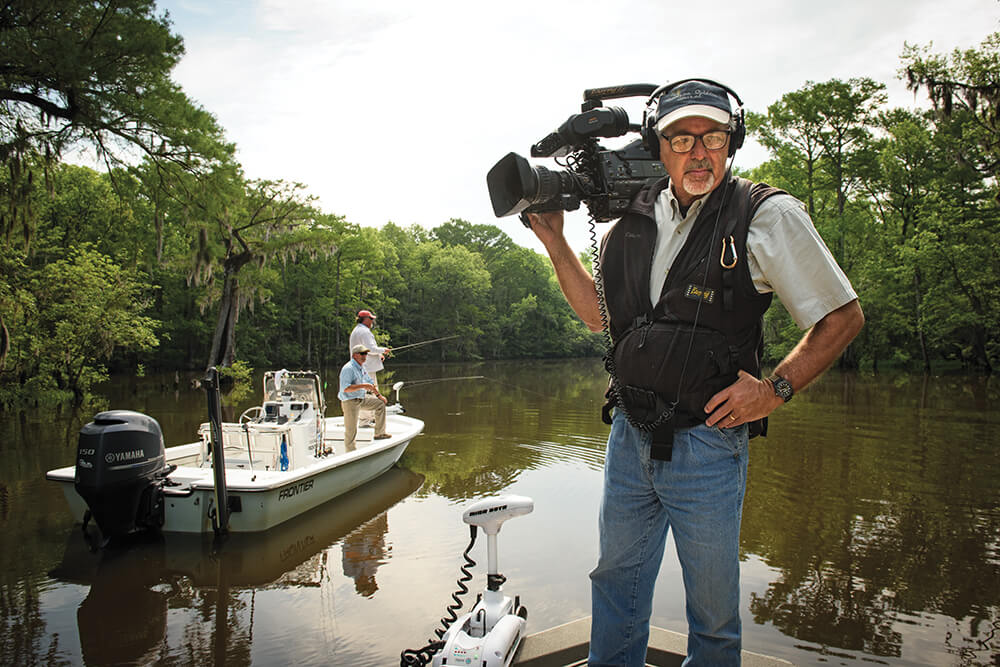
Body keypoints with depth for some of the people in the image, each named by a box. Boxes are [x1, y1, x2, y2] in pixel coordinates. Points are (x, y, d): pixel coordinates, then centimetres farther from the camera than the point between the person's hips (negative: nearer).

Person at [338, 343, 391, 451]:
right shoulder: (348, 368, -20)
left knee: (380, 403, 8)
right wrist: (363, 386, -29)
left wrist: (379, 395, 18)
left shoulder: (361, 367, 9)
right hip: (350, 402, -9)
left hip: (362, 399, 9)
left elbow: (370, 383, 23)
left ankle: (379, 433, 15)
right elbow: (345, 388, -29)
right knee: (351, 431, -3)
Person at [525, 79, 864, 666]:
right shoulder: (636, 219, 5)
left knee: (713, 604, 13)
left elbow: (844, 316, -4)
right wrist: (555, 240, 6)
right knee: (617, 578, 20)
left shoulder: (769, 215, -8)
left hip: (708, 442, -4)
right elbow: (598, 314, 13)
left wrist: (774, 390, -13)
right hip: (629, 435, 5)